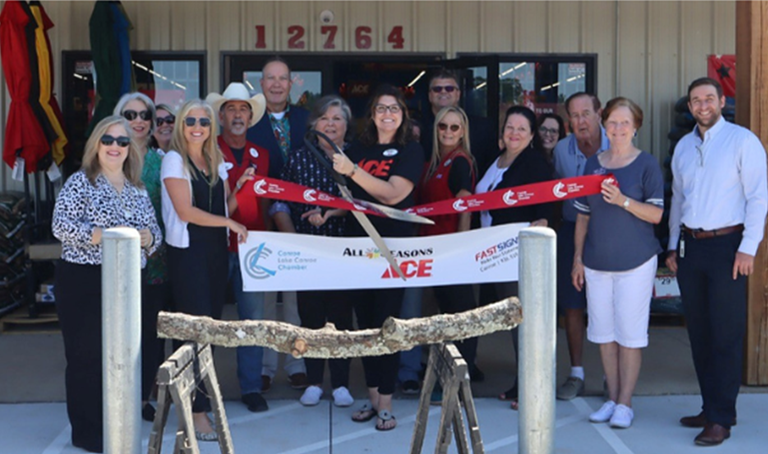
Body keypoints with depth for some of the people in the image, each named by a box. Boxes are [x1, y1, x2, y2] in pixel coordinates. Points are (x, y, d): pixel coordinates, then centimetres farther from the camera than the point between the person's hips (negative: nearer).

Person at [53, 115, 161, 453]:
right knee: (87, 355, 0)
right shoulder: (80, 182, -3)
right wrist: (104, 235, -24)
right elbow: (61, 225, -13)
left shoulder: (138, 190, 14)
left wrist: (148, 237, -8)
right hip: (84, 282, -6)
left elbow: (155, 231, 15)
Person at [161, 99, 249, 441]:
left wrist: (242, 185, -2)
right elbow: (185, 211, -12)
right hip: (187, 251, -6)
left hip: (216, 250, 6)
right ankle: (198, 412, -5)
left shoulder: (217, 162, 14)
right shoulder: (174, 160, -3)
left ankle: (196, 397, 15)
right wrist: (230, 223, -9)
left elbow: (225, 206, 14)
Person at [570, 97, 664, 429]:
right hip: (597, 262, 4)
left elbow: (656, 214, -8)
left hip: (635, 263, -4)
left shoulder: (647, 164, -3)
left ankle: (625, 403, 9)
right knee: (603, 333, 8)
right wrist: (578, 257, 11)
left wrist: (624, 201, -22)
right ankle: (612, 398, 19)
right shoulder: (593, 164, 9)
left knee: (630, 334, 0)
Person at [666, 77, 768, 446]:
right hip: (690, 246, 6)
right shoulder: (683, 146, 13)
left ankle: (721, 419, 1)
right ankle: (710, 406, 21)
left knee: (726, 334, -4)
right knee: (699, 332, 10)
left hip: (726, 245, -6)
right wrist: (674, 246, 15)